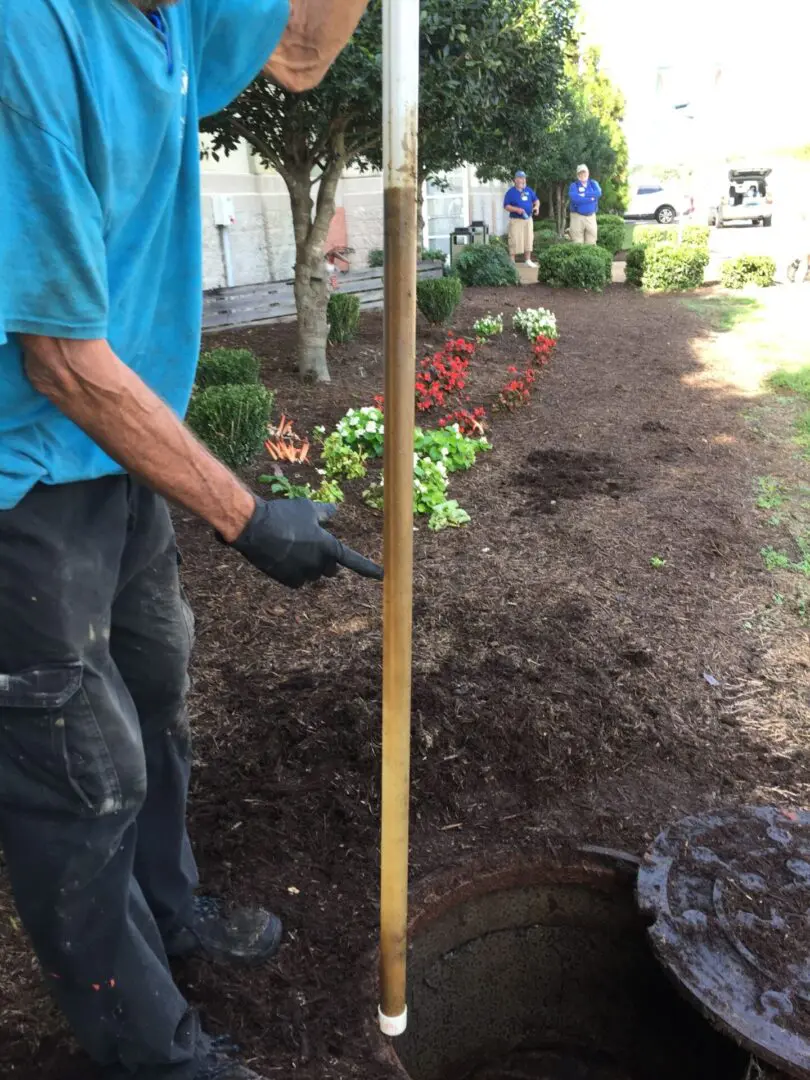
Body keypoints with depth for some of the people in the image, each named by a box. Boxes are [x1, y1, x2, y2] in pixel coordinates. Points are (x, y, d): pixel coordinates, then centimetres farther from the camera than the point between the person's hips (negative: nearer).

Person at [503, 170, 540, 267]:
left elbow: (536, 200, 18)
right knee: (515, 241, -8)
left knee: (528, 240, 7)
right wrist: (517, 209, -22)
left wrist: (537, 206, -4)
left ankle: (528, 260, 17)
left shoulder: (529, 190, 11)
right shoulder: (511, 192, -4)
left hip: (528, 219, 5)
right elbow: (506, 206, -8)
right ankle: (512, 262, -1)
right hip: (516, 220, -5)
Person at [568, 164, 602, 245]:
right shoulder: (574, 185, 2)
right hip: (577, 217, -3)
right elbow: (574, 198, -19)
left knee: (591, 243, 2)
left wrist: (584, 194, -13)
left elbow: (598, 193, -9)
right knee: (577, 243, -6)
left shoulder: (593, 184, 12)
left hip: (591, 217, 3)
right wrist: (590, 199, -11)